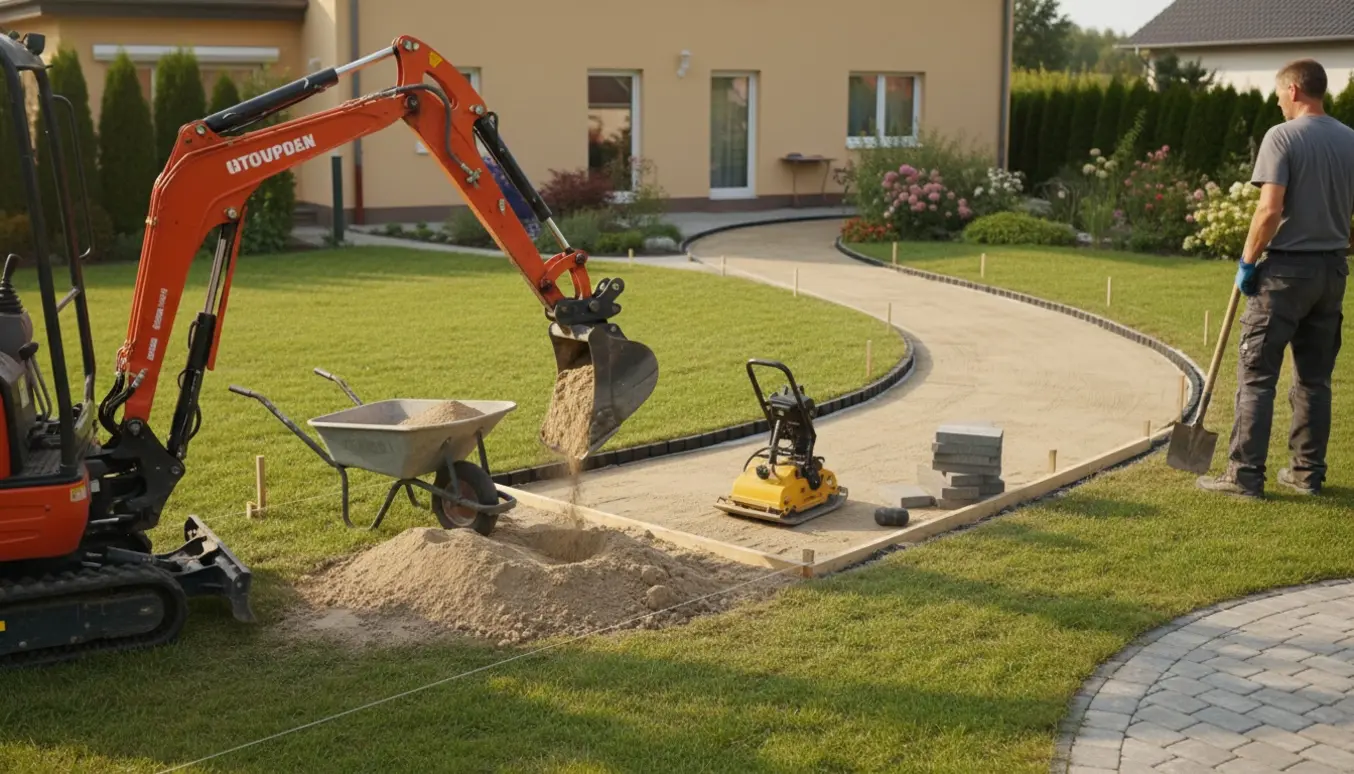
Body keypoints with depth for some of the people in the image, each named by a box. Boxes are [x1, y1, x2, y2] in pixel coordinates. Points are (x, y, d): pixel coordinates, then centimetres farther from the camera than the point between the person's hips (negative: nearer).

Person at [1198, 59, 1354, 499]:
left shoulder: (1283, 136, -11)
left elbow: (1270, 210, -19)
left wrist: (1247, 261, -10)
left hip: (1287, 268, -6)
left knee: (1256, 376, -1)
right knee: (1315, 378, 14)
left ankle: (1245, 475, -2)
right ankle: (1308, 472, 19)